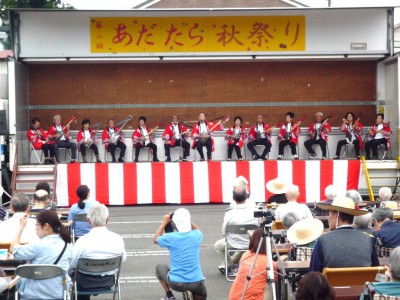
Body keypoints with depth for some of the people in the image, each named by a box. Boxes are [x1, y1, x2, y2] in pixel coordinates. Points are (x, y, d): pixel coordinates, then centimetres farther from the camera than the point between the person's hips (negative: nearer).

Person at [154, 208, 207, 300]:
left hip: (176, 282, -2)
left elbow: (155, 239, 12)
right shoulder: (197, 235, -5)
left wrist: (165, 222, 16)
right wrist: (187, 219, 20)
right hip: (196, 282, 2)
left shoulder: (171, 237, -12)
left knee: (159, 267, 28)